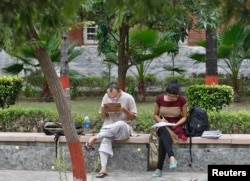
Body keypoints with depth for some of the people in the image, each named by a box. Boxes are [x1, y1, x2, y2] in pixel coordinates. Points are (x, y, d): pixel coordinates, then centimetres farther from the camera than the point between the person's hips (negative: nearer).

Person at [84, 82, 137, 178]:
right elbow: (104, 117, 12)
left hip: (124, 128, -2)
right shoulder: (106, 97, 3)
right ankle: (103, 168, -41)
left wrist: (124, 110, -20)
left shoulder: (128, 98, -6)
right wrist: (103, 110, -11)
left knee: (120, 124, -41)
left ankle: (95, 137, -28)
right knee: (105, 139, -33)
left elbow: (133, 117, -2)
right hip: (108, 127, 2)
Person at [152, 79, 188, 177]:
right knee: (164, 131, -39)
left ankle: (159, 169, -40)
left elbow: (184, 117, -2)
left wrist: (175, 125, -19)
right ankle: (171, 157, -57)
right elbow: (155, 115, 7)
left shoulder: (182, 100, -9)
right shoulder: (159, 99, -4)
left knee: (162, 138, -35)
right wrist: (160, 121, -14)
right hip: (163, 125, 2)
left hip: (176, 126, -2)